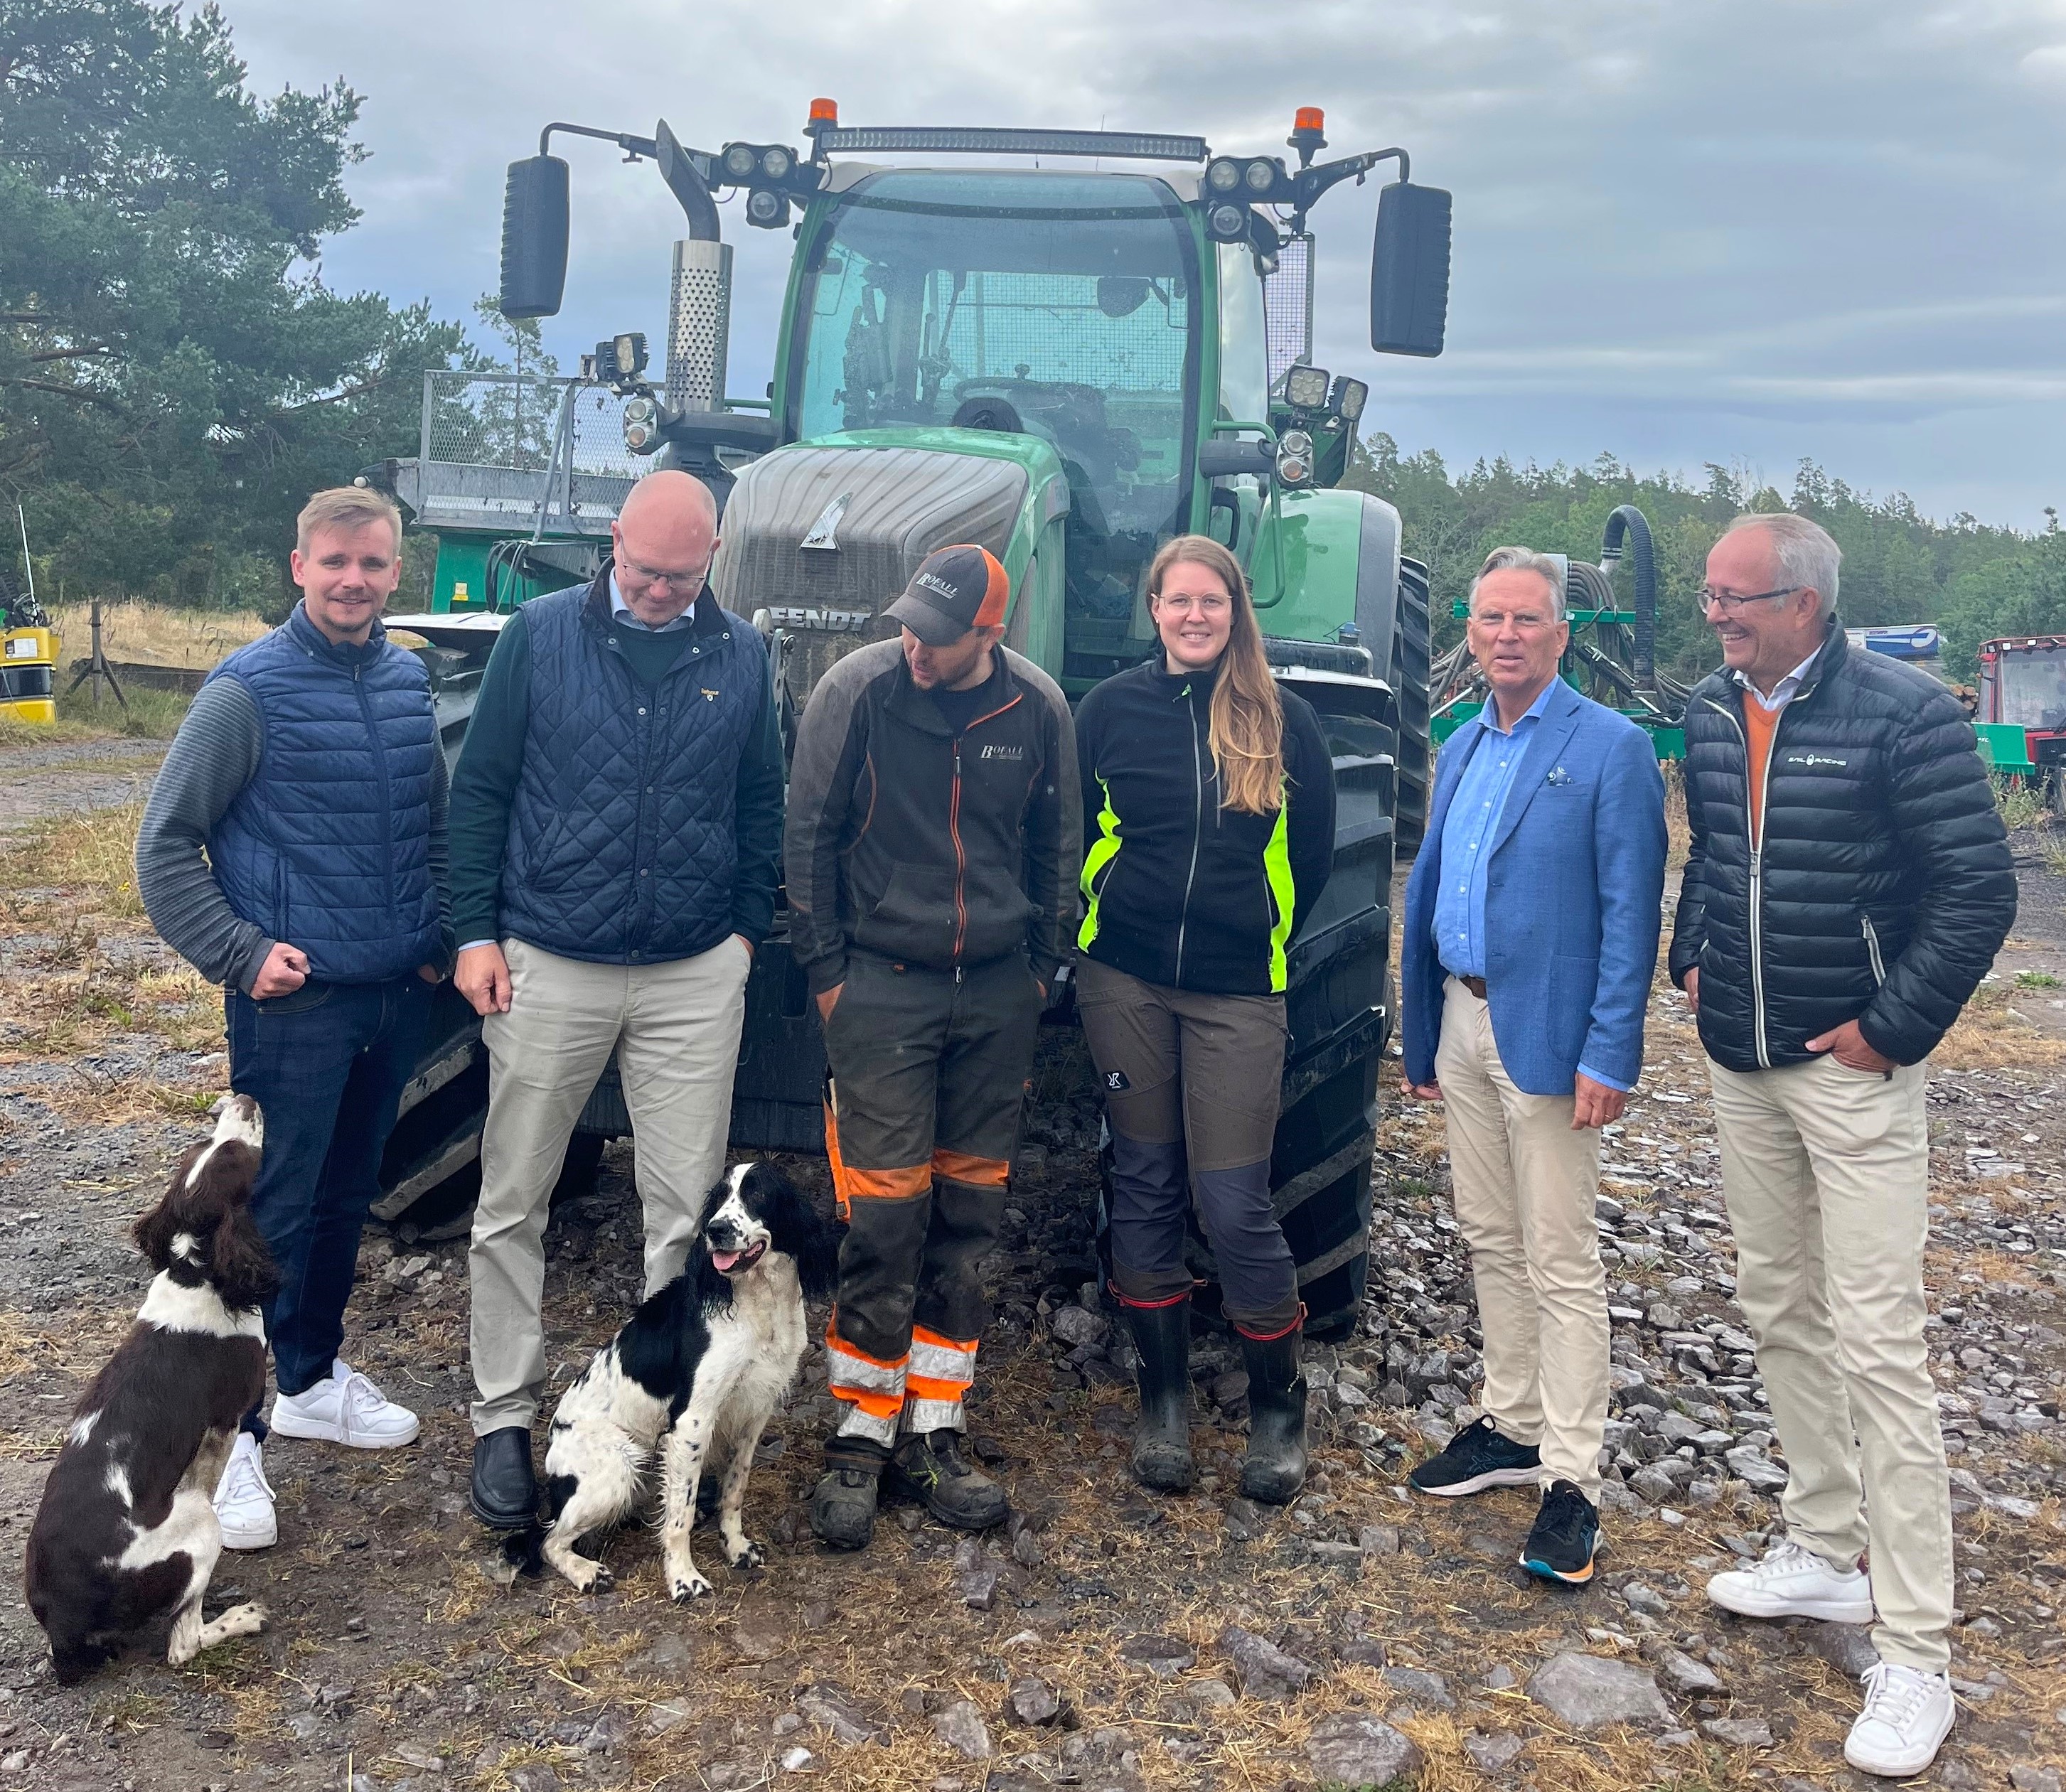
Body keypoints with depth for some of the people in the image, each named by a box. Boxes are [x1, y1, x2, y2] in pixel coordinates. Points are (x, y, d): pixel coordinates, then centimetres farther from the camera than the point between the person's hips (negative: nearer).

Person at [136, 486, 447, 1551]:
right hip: (295, 1002, -6)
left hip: (397, 995, 6)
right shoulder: (249, 690, -10)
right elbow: (165, 845, -7)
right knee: (270, 1214, -3)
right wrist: (241, 952, -14)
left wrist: (438, 934, 9)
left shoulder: (409, 682, 7)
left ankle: (313, 1380, 34)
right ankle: (227, 1435, 7)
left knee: (346, 1201, 17)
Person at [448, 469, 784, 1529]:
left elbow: (760, 804, 13)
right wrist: (475, 931, -3)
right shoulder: (540, 635, -1)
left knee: (689, 1208, 6)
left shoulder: (740, 656, 5)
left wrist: (746, 926, 6)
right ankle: (505, 1415, 22)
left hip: (696, 976, 1)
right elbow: (480, 790, 2)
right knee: (513, 1204, 7)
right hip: (548, 966, -1)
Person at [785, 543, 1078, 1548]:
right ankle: (860, 1438, 10)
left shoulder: (1037, 708, -2)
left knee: (968, 1217, 7)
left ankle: (932, 1436, 18)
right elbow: (810, 836, -2)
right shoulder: (858, 690, -9)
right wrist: (825, 969, -3)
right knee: (883, 1218, -4)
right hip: (883, 984, -3)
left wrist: (1042, 965, 11)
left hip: (998, 992, 3)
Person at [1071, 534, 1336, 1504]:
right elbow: (1073, 836, 11)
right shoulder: (1112, 708, 3)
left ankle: (1278, 1407, 18)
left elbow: (1312, 856, 7)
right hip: (1124, 982, 2)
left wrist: (1262, 940, 8)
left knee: (1234, 1203, -3)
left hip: (1237, 993, -2)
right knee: (1145, 1186, 9)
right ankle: (1163, 1402, 24)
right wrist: (1109, 924, 7)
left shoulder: (1283, 720, 1)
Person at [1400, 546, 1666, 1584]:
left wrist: (1609, 1055, -19)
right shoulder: (1459, 749, 12)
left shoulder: (1611, 749, -9)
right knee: (1490, 1241, 16)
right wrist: (1420, 1036, 14)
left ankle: (1571, 1481, 9)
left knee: (1560, 1262, -1)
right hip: (1463, 1022, 7)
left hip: (1544, 1034, -7)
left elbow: (1630, 914, -13)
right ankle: (1511, 1428, 30)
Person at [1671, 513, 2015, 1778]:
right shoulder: (1712, 714, 6)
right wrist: (1695, 961, 11)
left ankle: (1917, 1654, 2)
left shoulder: (1906, 713, -15)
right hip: (1743, 1064, 7)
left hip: (1852, 1065, -7)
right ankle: (1826, 1554, 32)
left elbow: (1980, 889, -15)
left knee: (1876, 1341, -6)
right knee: (1780, 1313, 15)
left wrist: (1894, 1026, -16)